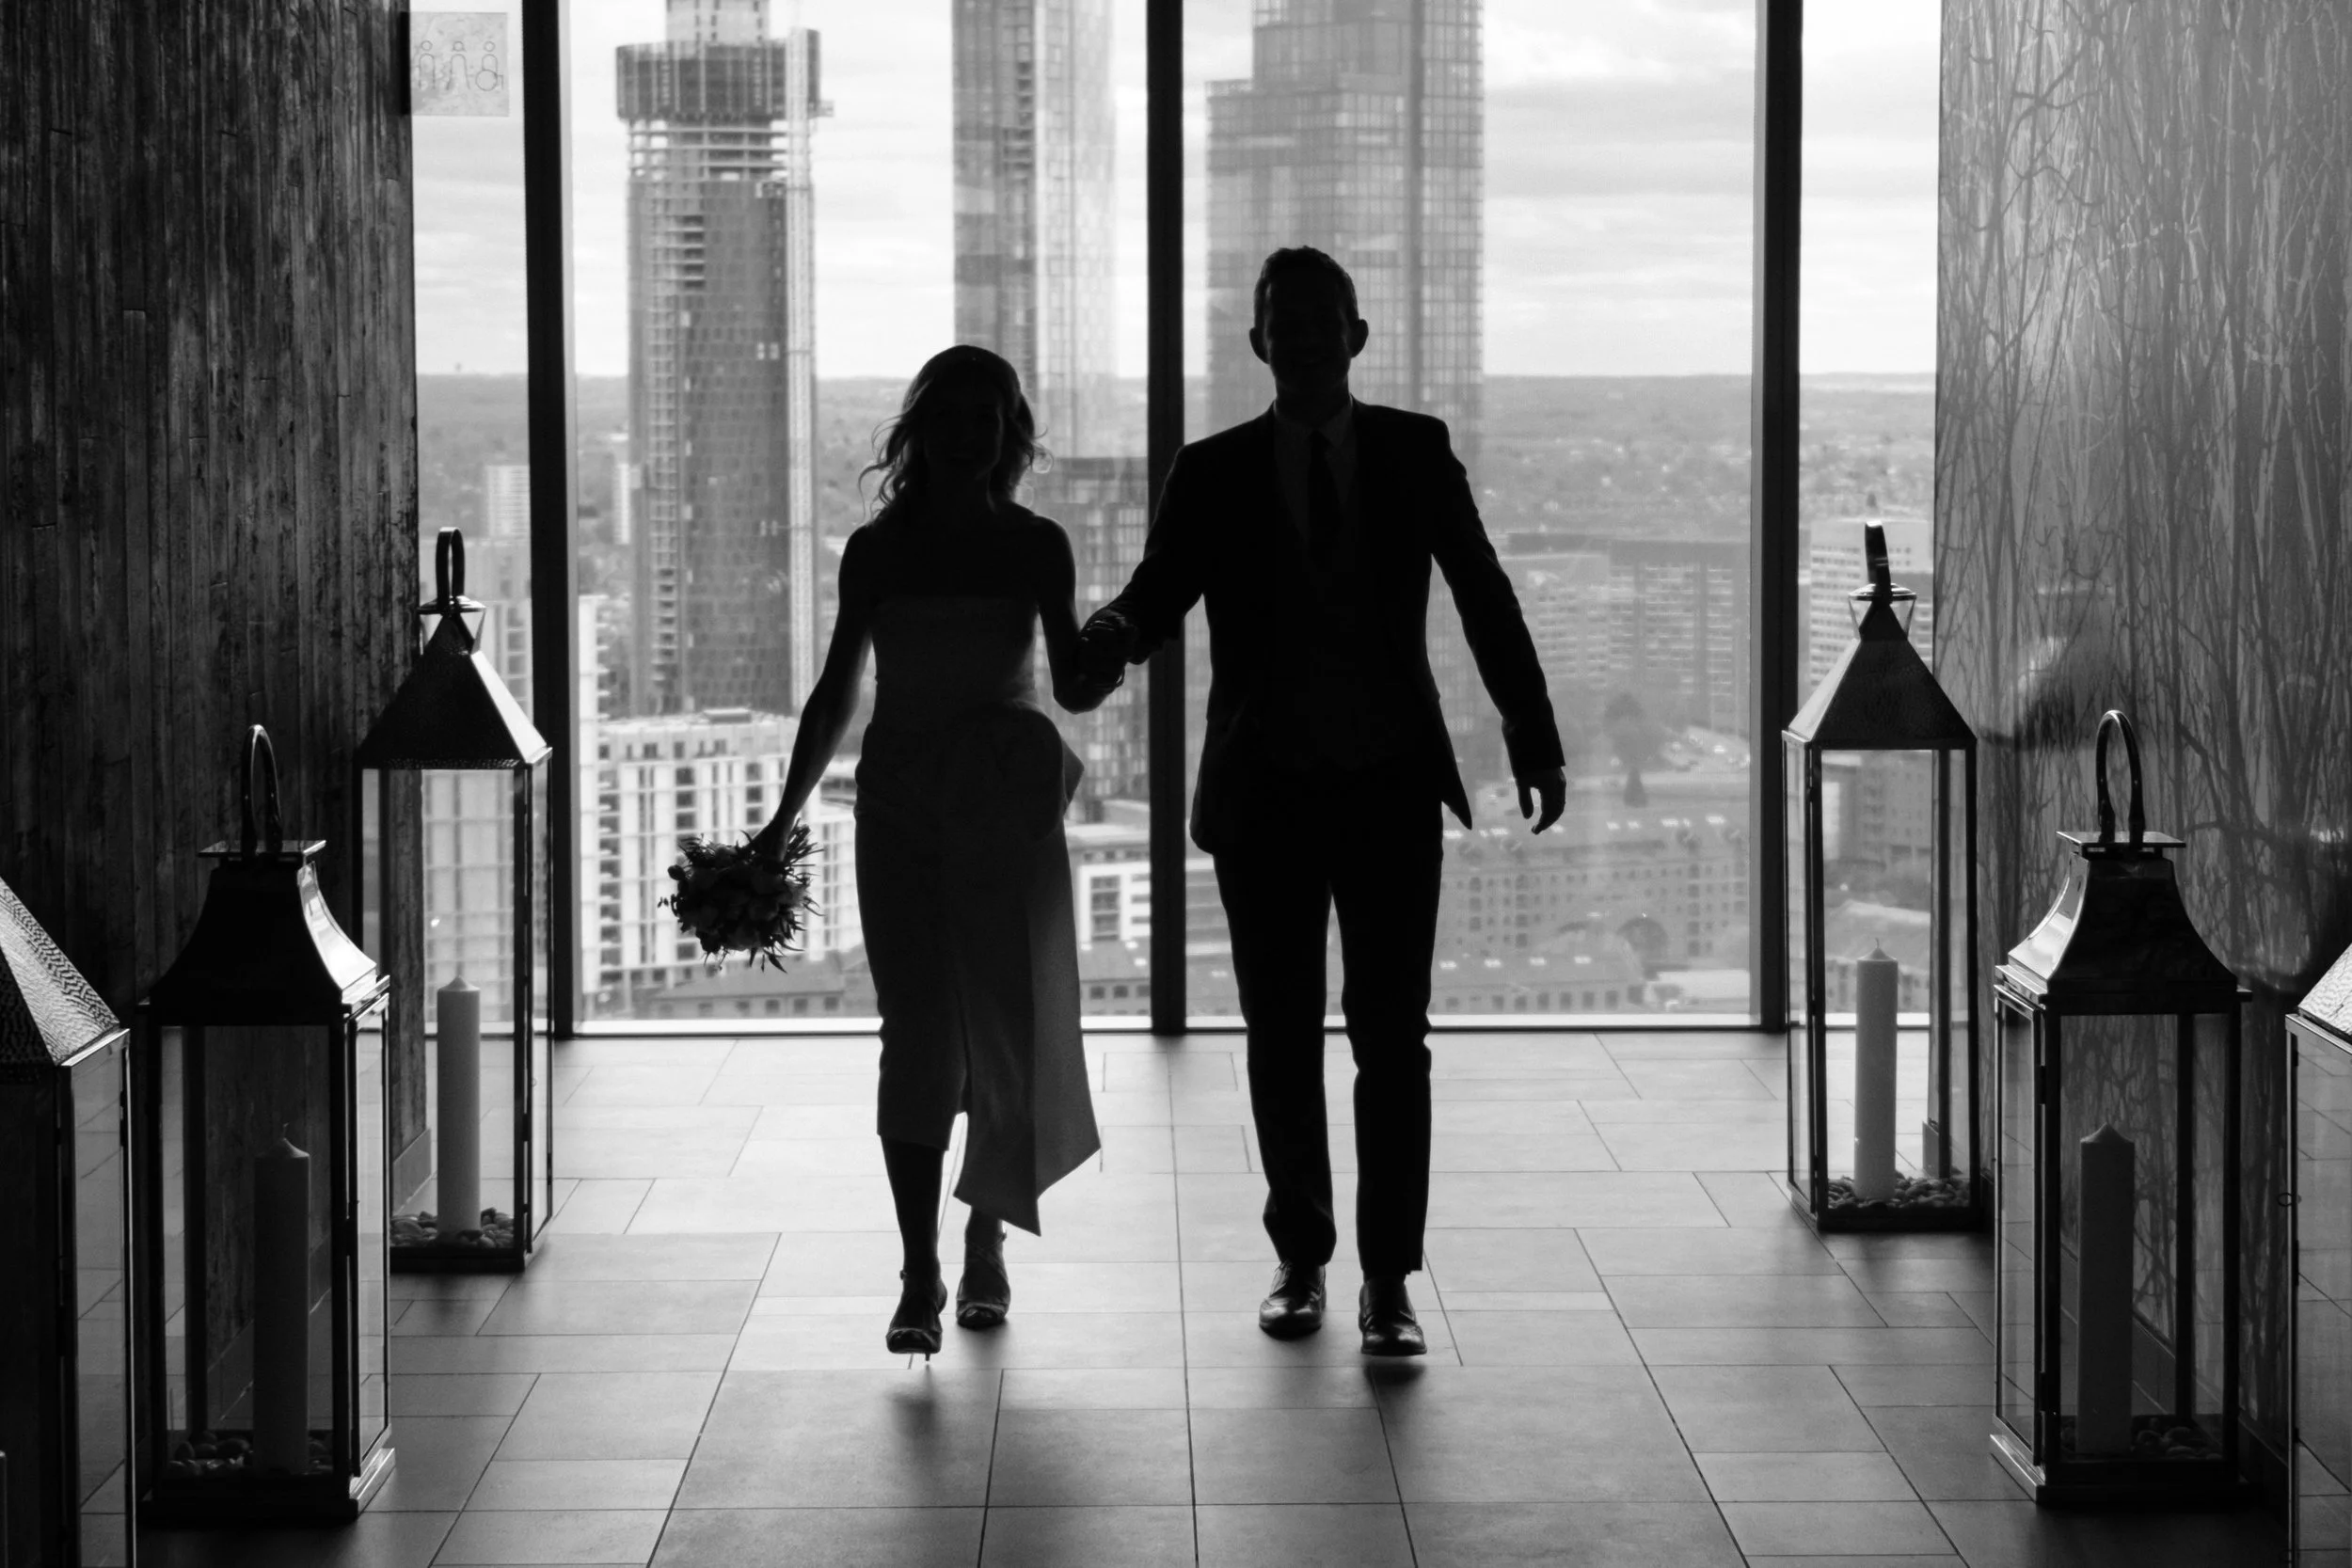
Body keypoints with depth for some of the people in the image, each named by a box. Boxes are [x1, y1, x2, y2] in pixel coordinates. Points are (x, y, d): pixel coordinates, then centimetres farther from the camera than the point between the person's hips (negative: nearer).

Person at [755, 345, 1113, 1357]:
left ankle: (985, 1239, 20)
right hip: (900, 804, 0)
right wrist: (786, 817, 9)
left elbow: (1074, 691, 4)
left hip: (1007, 806, 0)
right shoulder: (876, 551, 5)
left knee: (1009, 1027, 1)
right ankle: (920, 1271, -6)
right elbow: (837, 693, 11)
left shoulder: (1035, 548, 4)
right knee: (917, 1034, -6)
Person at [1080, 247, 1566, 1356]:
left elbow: (1484, 596, 6)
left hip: (1391, 786, 0)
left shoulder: (1415, 452, 4)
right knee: (1282, 1038, 7)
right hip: (1264, 793, 0)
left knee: (1391, 1035, -5)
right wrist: (1114, 634, -30)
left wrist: (1534, 740, 3)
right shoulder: (1213, 474, 2)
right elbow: (1155, 597, -5)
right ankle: (1300, 1257, 21)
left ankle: (1388, 1278, -1)